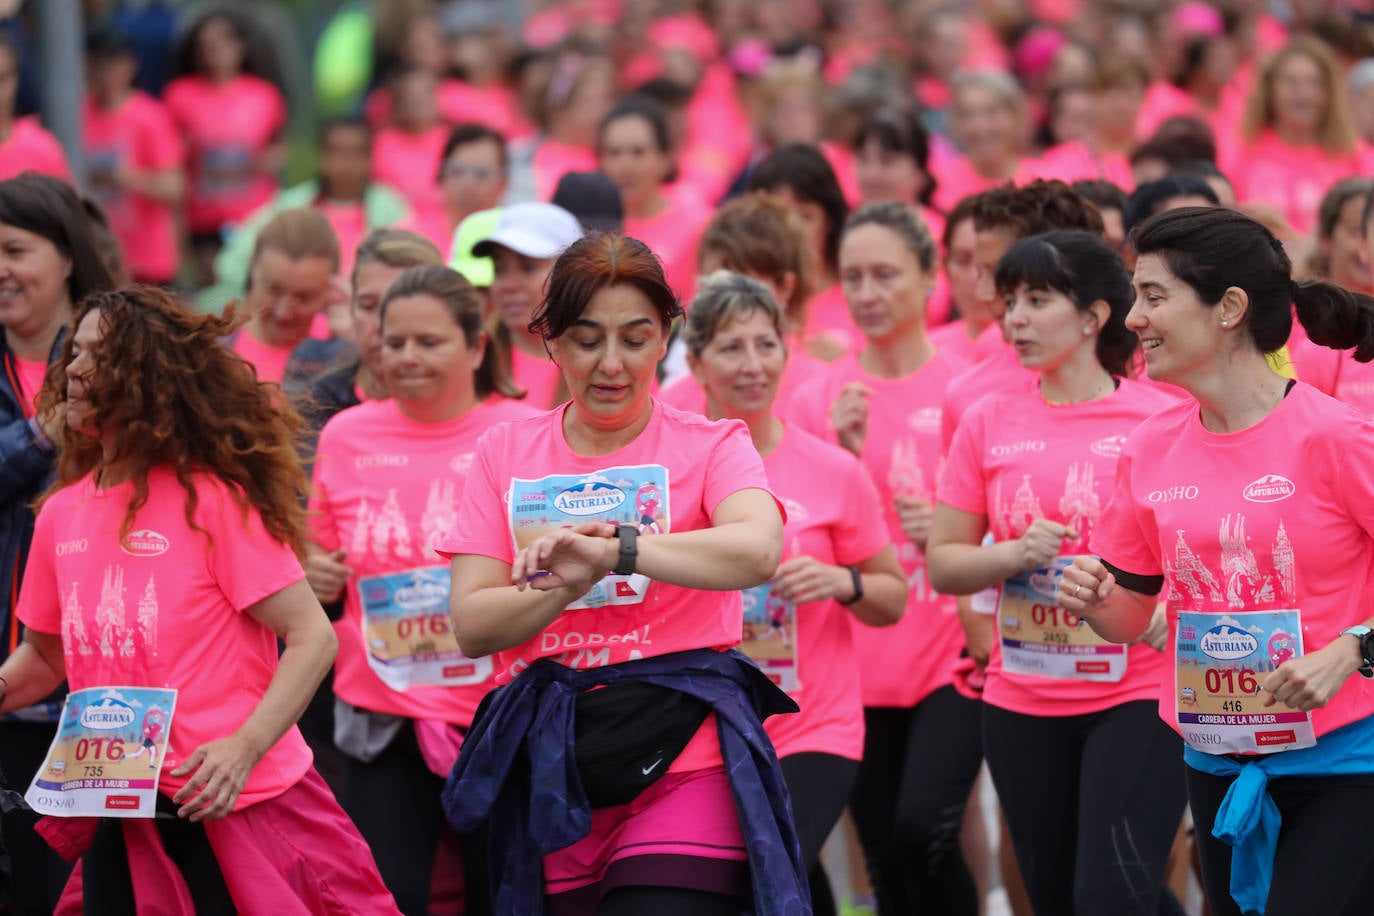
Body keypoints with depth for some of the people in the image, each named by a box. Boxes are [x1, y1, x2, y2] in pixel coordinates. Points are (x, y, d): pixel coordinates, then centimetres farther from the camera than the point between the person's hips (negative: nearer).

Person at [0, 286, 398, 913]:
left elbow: (312, 637, -12)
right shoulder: (62, 513, 8)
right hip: (115, 817, 6)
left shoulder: (213, 499, -10)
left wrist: (244, 747, -23)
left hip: (228, 807, -5)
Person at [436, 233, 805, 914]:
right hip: (549, 776, 3)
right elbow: (471, 626, 3)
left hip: (683, 772, -3)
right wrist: (567, 584, -14)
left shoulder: (711, 445, 5)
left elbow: (757, 550, -18)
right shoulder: (505, 454, 13)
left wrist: (612, 550, -27)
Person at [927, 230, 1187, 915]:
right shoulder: (988, 422, 4)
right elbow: (942, 564, 7)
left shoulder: (1161, 417, -6)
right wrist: (1014, 555, -12)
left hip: (1138, 696, -4)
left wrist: (1168, 600, -19)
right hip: (1022, 700, 4)